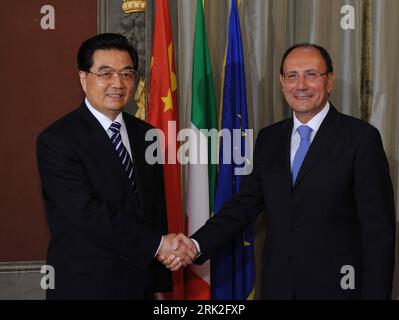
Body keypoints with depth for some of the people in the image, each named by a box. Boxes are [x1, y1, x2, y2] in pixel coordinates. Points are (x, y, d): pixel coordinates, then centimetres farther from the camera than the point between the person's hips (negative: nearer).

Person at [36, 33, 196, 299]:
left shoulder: (145, 135, 8)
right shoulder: (56, 140, -11)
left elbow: (157, 210, 9)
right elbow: (88, 212, -20)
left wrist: (161, 285, 8)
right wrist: (157, 244, -19)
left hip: (142, 284, 5)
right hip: (85, 286, -5)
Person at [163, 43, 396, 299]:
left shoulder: (362, 138, -8)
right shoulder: (269, 139, 9)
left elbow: (379, 228, -9)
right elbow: (247, 202, 6)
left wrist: (375, 294, -13)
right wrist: (197, 245, -7)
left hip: (336, 286, -4)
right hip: (278, 285, 4)